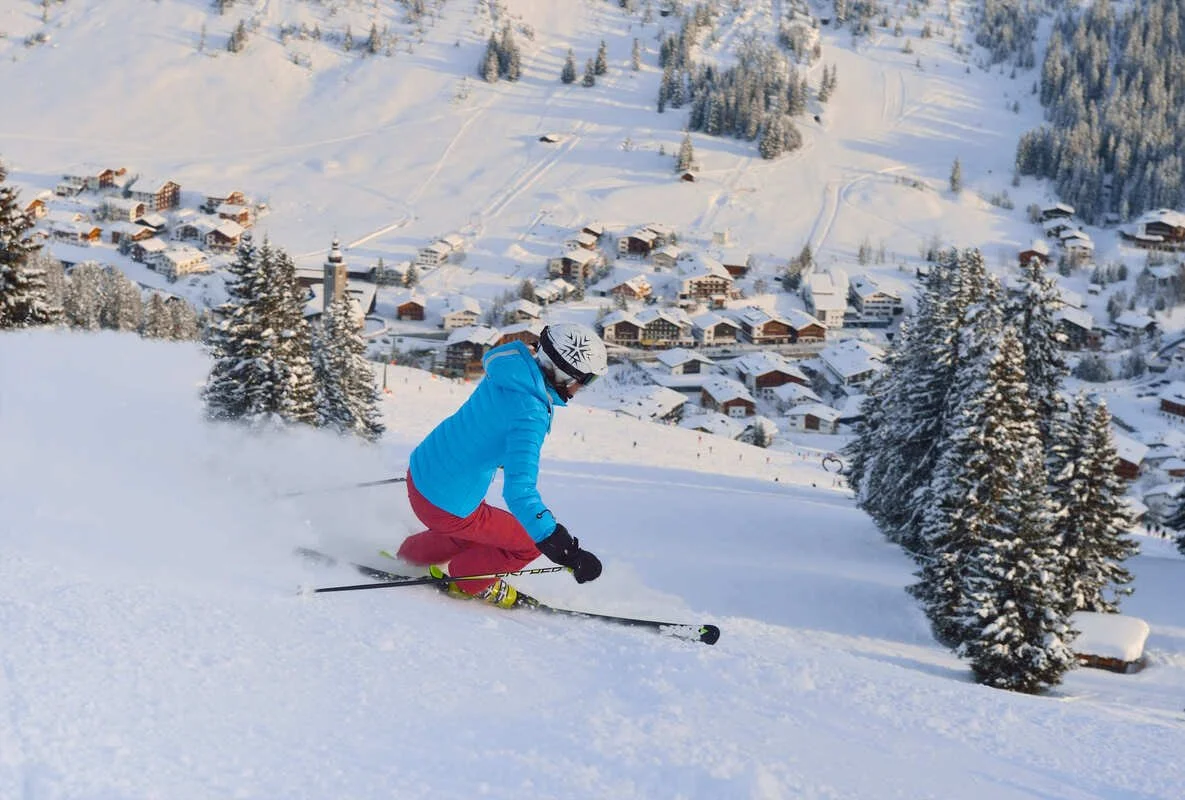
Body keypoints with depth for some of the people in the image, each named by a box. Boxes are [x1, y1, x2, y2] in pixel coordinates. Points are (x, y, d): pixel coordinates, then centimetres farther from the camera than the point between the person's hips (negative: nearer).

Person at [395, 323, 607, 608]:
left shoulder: (513, 369, -2)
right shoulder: (530, 415, -29)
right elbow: (519, 490, -38)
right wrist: (566, 550, -41)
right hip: (445, 506, -9)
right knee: (529, 543, 8)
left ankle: (410, 556, 47)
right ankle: (467, 581, 24)